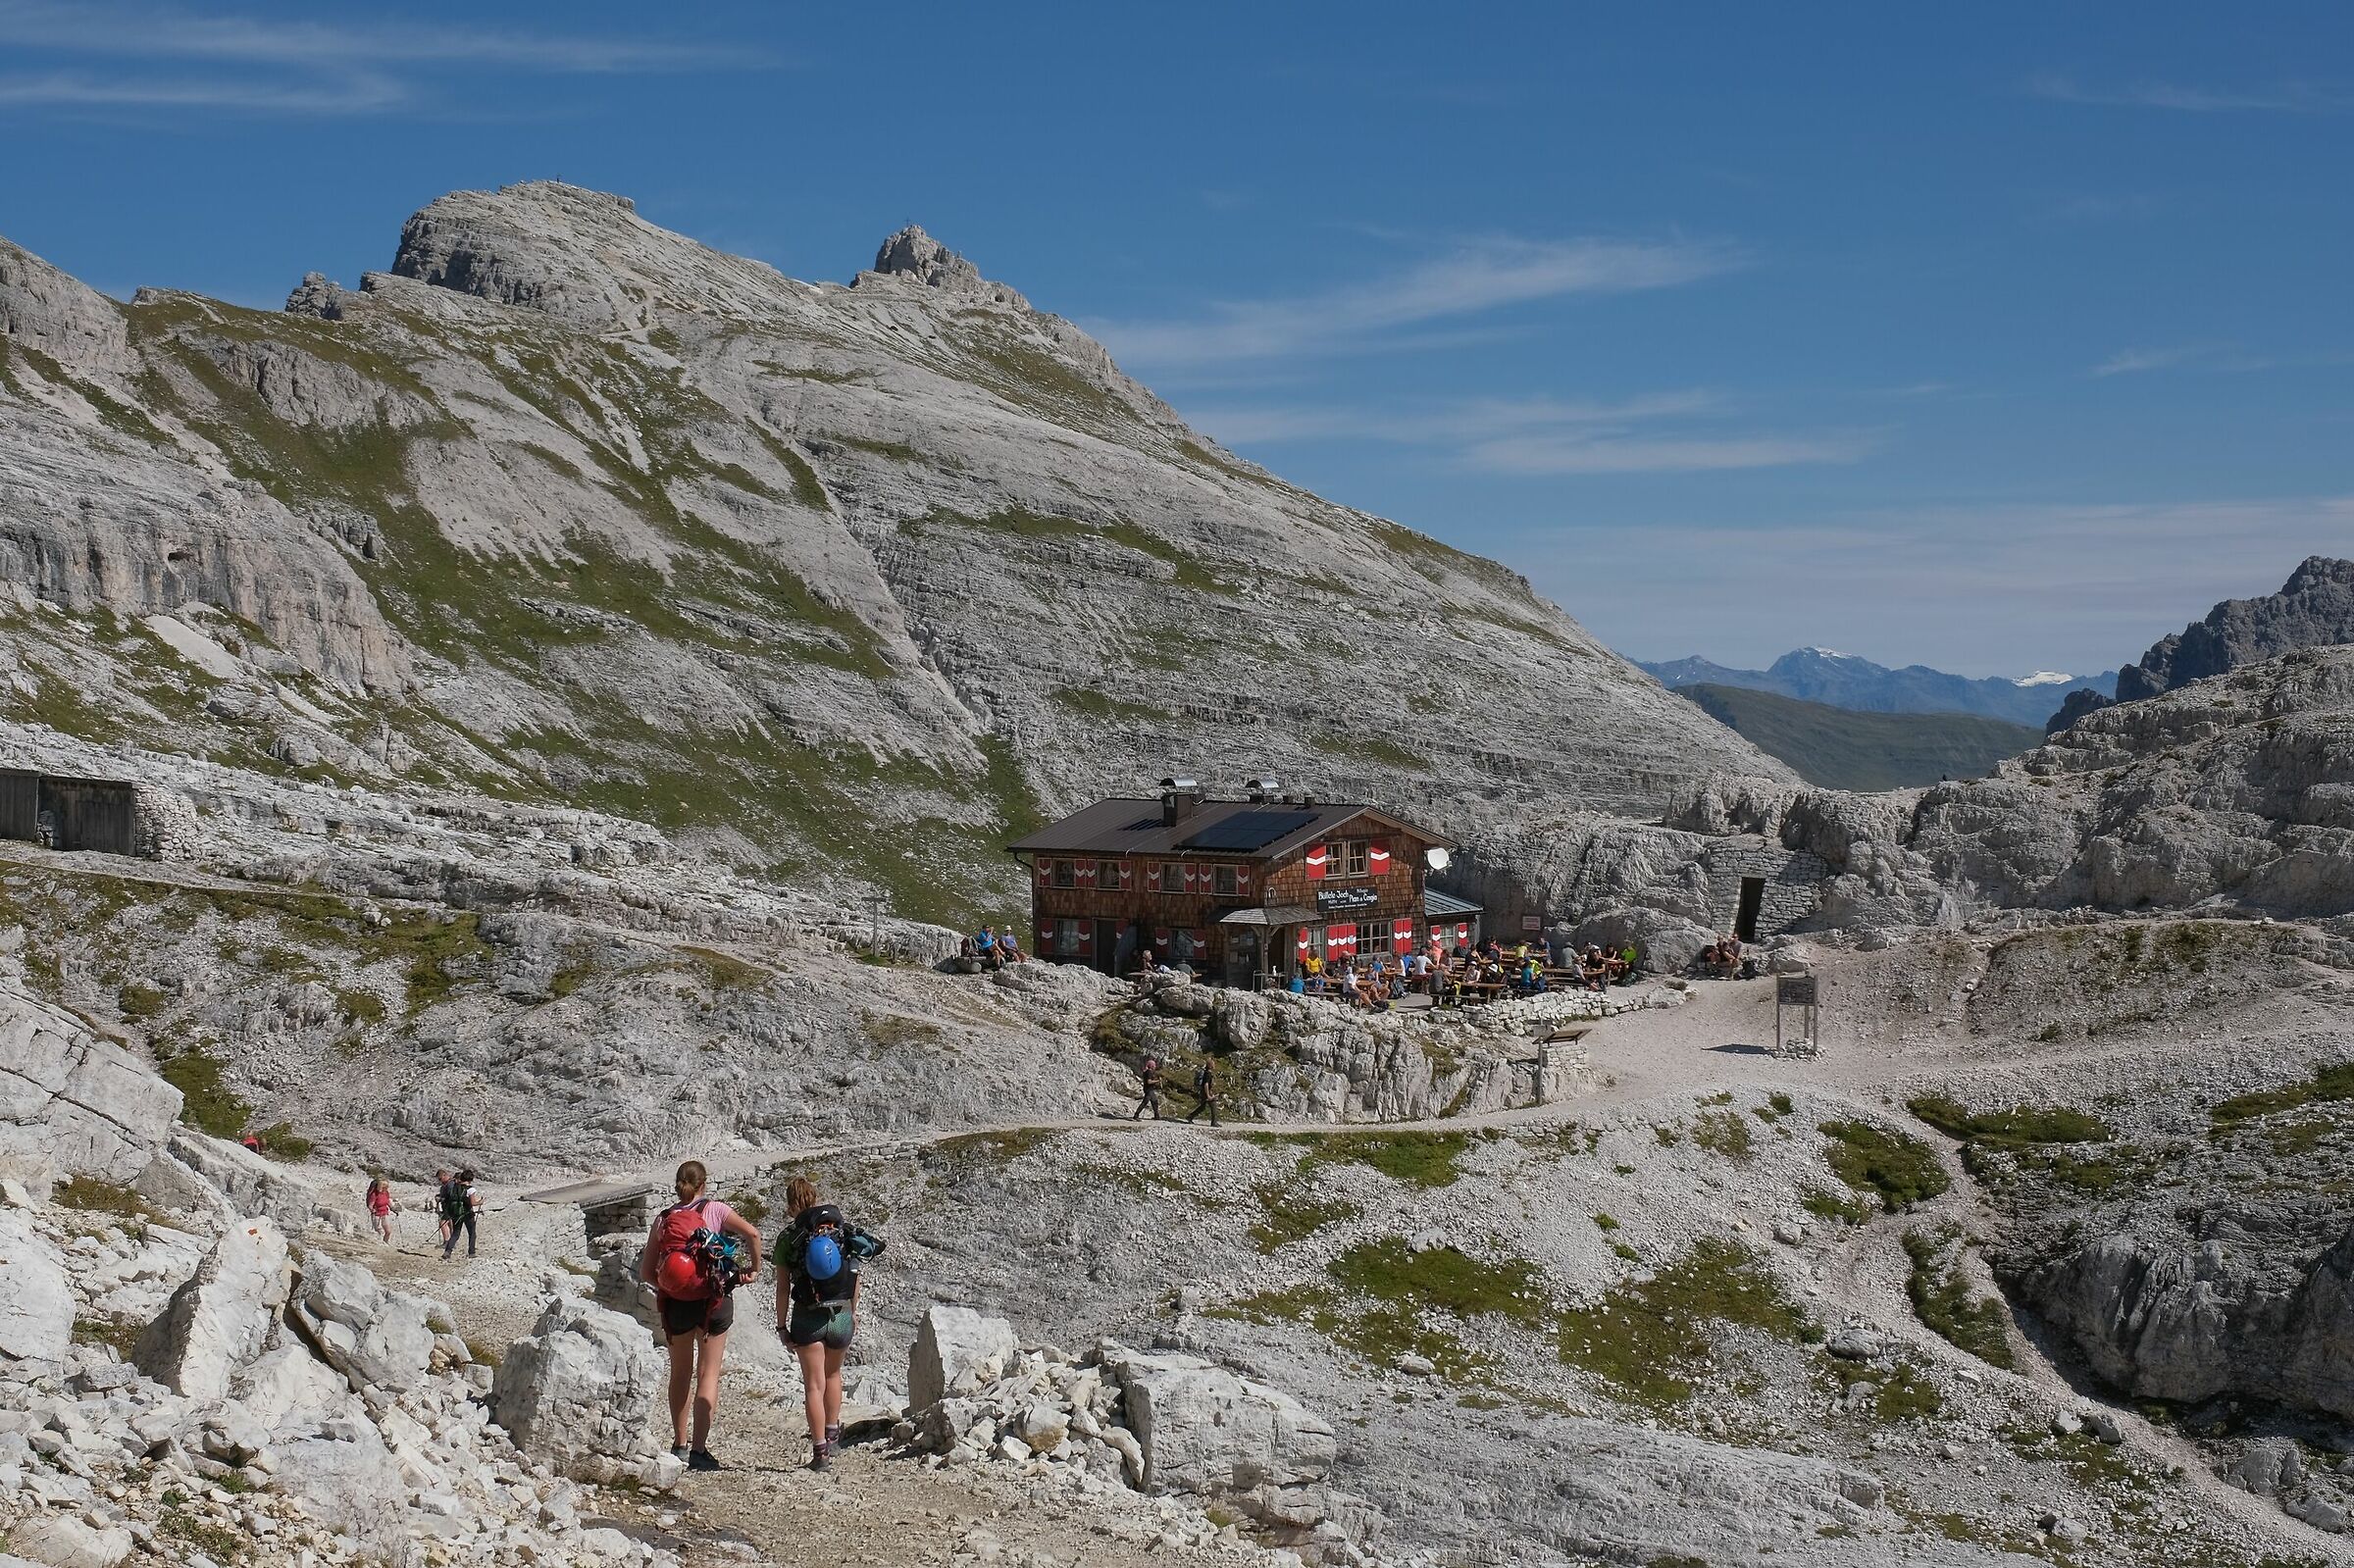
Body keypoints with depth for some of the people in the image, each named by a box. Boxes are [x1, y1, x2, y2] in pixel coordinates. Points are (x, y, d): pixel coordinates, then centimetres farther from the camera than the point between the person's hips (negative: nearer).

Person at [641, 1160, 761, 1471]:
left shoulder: (663, 1218, 3)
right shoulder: (714, 1209, -3)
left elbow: (646, 1272, 2)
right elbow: (752, 1234, -16)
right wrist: (754, 1269, -3)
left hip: (675, 1304, 2)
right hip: (713, 1302, -2)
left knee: (680, 1373, 18)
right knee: (708, 1374, 2)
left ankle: (679, 1444, 25)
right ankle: (699, 1448, -5)